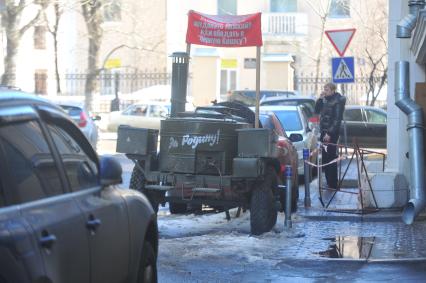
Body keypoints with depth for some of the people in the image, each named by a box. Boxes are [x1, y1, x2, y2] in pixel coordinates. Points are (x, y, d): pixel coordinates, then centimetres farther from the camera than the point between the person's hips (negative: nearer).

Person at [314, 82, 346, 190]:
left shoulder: (337, 102, -12)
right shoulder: (325, 100, 13)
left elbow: (337, 119, -16)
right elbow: (317, 111, 17)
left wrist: (330, 133, -20)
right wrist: (320, 99, 2)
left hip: (332, 133, -8)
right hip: (324, 132, 8)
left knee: (331, 159, -7)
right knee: (325, 158, 11)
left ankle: (333, 184, -4)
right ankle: (329, 182, 19)